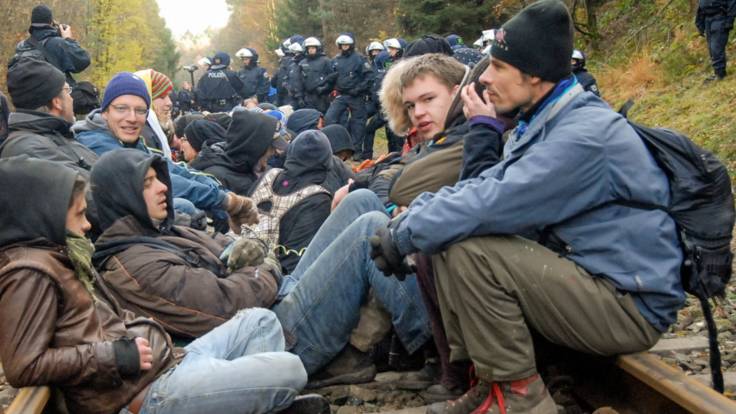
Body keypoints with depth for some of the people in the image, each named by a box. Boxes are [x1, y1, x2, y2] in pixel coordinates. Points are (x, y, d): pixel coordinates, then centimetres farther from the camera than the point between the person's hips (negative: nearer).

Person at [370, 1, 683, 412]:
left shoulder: (586, 133, -22)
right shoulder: (541, 123, 9)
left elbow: (493, 203, -29)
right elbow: (480, 187, 5)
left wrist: (405, 236, -17)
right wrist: (404, 222, -9)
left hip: (630, 304, -9)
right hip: (581, 274, 9)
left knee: (468, 252, -24)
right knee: (446, 237, 0)